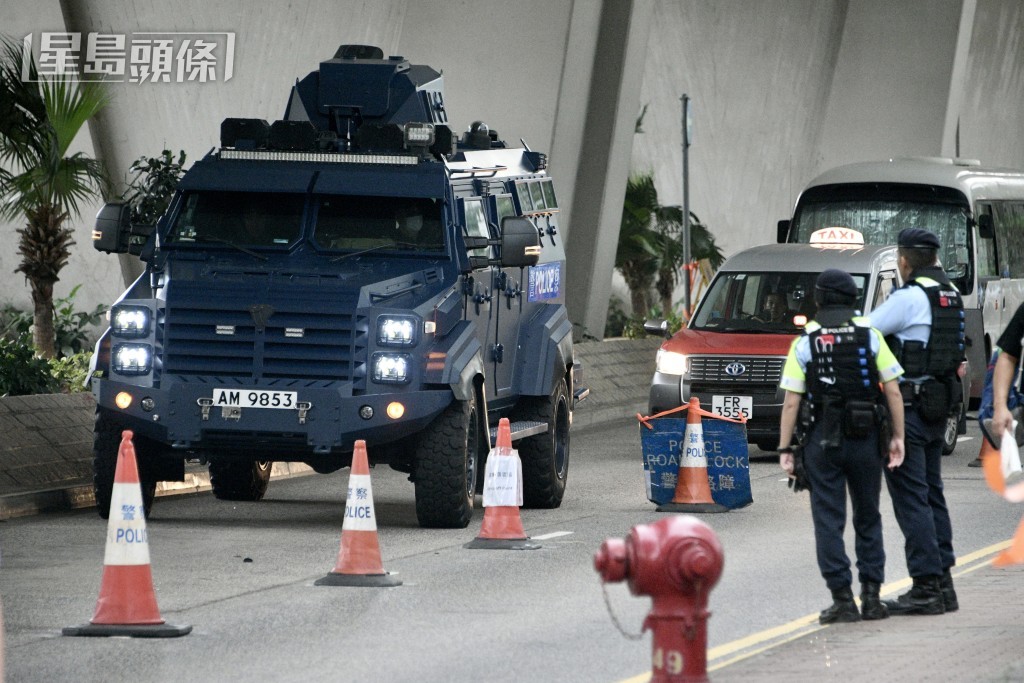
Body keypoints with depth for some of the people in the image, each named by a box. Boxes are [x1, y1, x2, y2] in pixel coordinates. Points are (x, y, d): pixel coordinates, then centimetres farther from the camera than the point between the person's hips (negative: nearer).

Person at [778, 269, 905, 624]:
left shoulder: (804, 343, -2)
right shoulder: (870, 336, 1)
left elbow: (791, 402, -6)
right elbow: (892, 391, -2)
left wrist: (784, 449, -3)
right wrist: (897, 437, 4)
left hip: (823, 439, -2)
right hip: (866, 438, 2)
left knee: (829, 520, 2)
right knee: (868, 518, 13)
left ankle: (842, 599, -3)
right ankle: (871, 596, 9)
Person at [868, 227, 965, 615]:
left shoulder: (910, 298, -15)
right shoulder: (950, 295, 11)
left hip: (909, 407, -9)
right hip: (940, 407, 9)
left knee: (910, 496, -7)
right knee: (932, 493, 15)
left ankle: (926, 586, -9)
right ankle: (942, 582, 16)